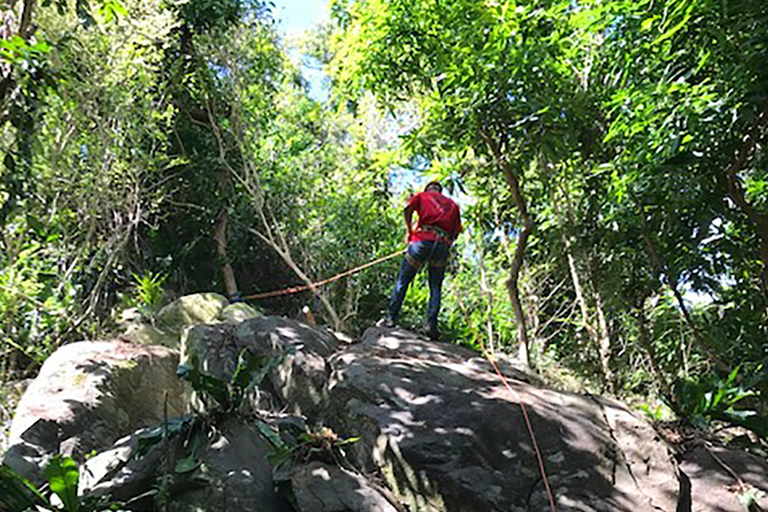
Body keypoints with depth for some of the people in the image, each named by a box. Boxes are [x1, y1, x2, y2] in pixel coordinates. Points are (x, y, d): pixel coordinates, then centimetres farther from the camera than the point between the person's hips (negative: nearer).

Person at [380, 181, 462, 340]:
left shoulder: (422, 196, 19)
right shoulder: (452, 204, 27)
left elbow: (408, 209, -3)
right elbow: (457, 230, 15)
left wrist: (410, 231, 6)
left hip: (423, 239, -2)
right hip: (443, 244, 2)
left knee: (402, 281, 6)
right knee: (435, 288, 8)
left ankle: (391, 318, 2)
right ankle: (432, 325, -4)